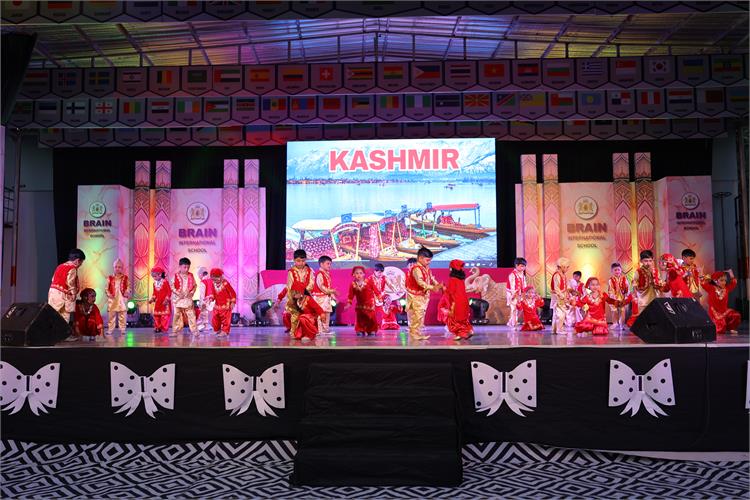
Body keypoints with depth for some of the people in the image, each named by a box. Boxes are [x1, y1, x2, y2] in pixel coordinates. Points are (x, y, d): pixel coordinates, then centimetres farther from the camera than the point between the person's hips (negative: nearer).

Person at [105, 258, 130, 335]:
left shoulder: (125, 278, 3)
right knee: (111, 315, 4)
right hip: (112, 300, 0)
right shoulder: (110, 278, 4)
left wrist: (127, 293, -16)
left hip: (122, 300, 0)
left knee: (122, 316, 4)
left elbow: (128, 288, 3)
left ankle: (122, 329, 11)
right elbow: (107, 288, 4)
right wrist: (108, 293, -12)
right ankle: (110, 329, 12)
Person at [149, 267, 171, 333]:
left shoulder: (165, 282, -10)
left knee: (164, 315, -6)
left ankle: (164, 328, 0)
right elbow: (154, 292, 17)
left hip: (164, 302, -6)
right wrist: (152, 299, 6)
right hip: (157, 302, 6)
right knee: (156, 315, 7)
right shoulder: (155, 283, 8)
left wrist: (166, 299, -17)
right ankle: (157, 328, 14)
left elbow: (169, 291, -10)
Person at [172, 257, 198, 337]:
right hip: (178, 298, 0)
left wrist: (192, 292, -7)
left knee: (191, 314, -3)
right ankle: (175, 331, 13)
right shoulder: (176, 276, -3)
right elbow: (172, 286, -5)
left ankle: (194, 330, 0)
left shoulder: (191, 276, 2)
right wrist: (178, 293, -14)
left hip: (188, 298, 1)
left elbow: (195, 285, 8)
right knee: (177, 315, 6)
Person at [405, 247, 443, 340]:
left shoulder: (427, 268, 10)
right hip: (415, 296, -10)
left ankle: (418, 333, 22)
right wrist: (432, 288, -36)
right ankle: (415, 334, -1)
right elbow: (420, 282, -30)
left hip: (424, 295, 10)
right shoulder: (416, 269, -20)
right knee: (417, 315, -8)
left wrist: (439, 286, -3)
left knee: (421, 314, 14)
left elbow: (432, 279, 14)